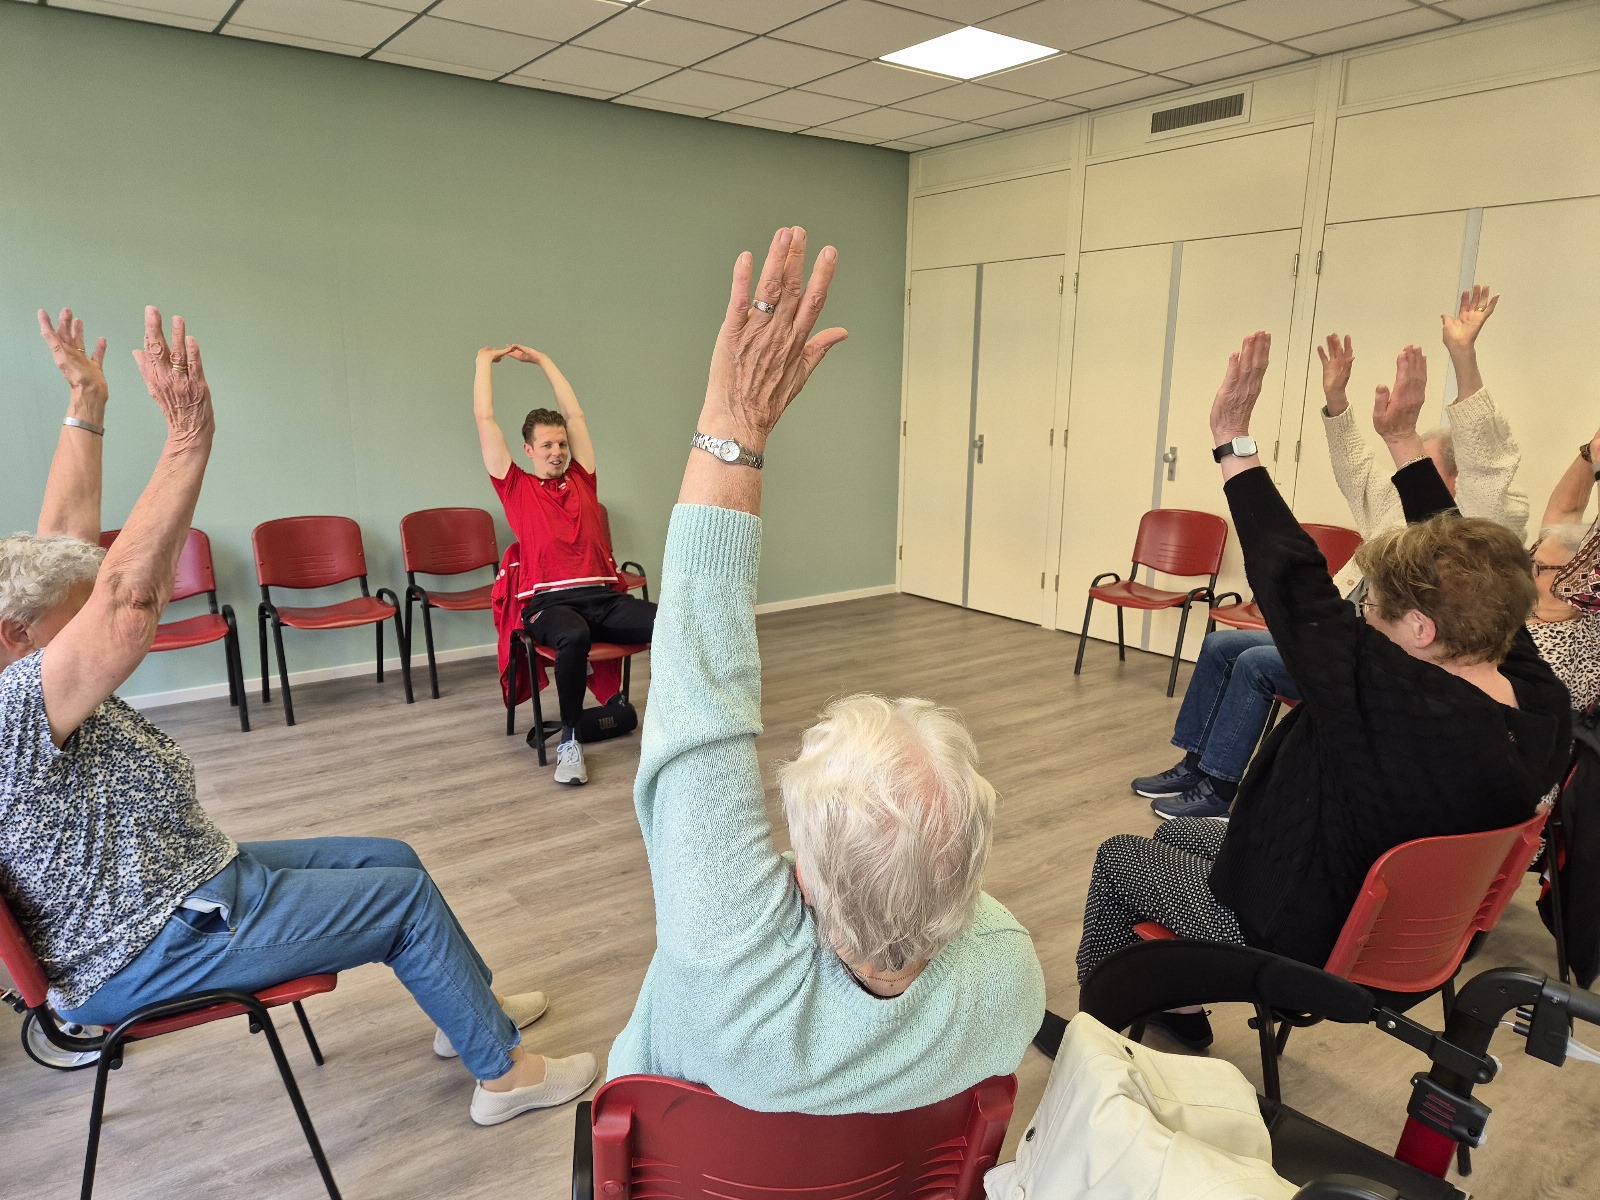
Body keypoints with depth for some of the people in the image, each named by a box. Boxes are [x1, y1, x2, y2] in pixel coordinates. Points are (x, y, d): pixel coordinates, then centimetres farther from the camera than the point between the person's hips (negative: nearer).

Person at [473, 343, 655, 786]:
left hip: (605, 598, 4)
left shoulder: (581, 480, 20)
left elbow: (574, 412, 24)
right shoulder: (516, 488, 12)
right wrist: (485, 362, 24)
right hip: (550, 602, -3)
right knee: (574, 637, -40)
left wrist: (542, 360, 33)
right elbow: (485, 419, 11)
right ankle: (569, 741, -21)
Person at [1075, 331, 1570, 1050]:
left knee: (1118, 857, 13)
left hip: (1303, 948, -8)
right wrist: (1403, 440, 4)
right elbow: (1463, 567, -3)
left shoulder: (1392, 702, -39)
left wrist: (1233, 438, -24)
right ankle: (1174, 1006, 41)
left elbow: (1292, 579, -33)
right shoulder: (1540, 700, -16)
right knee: (1178, 833, 24)